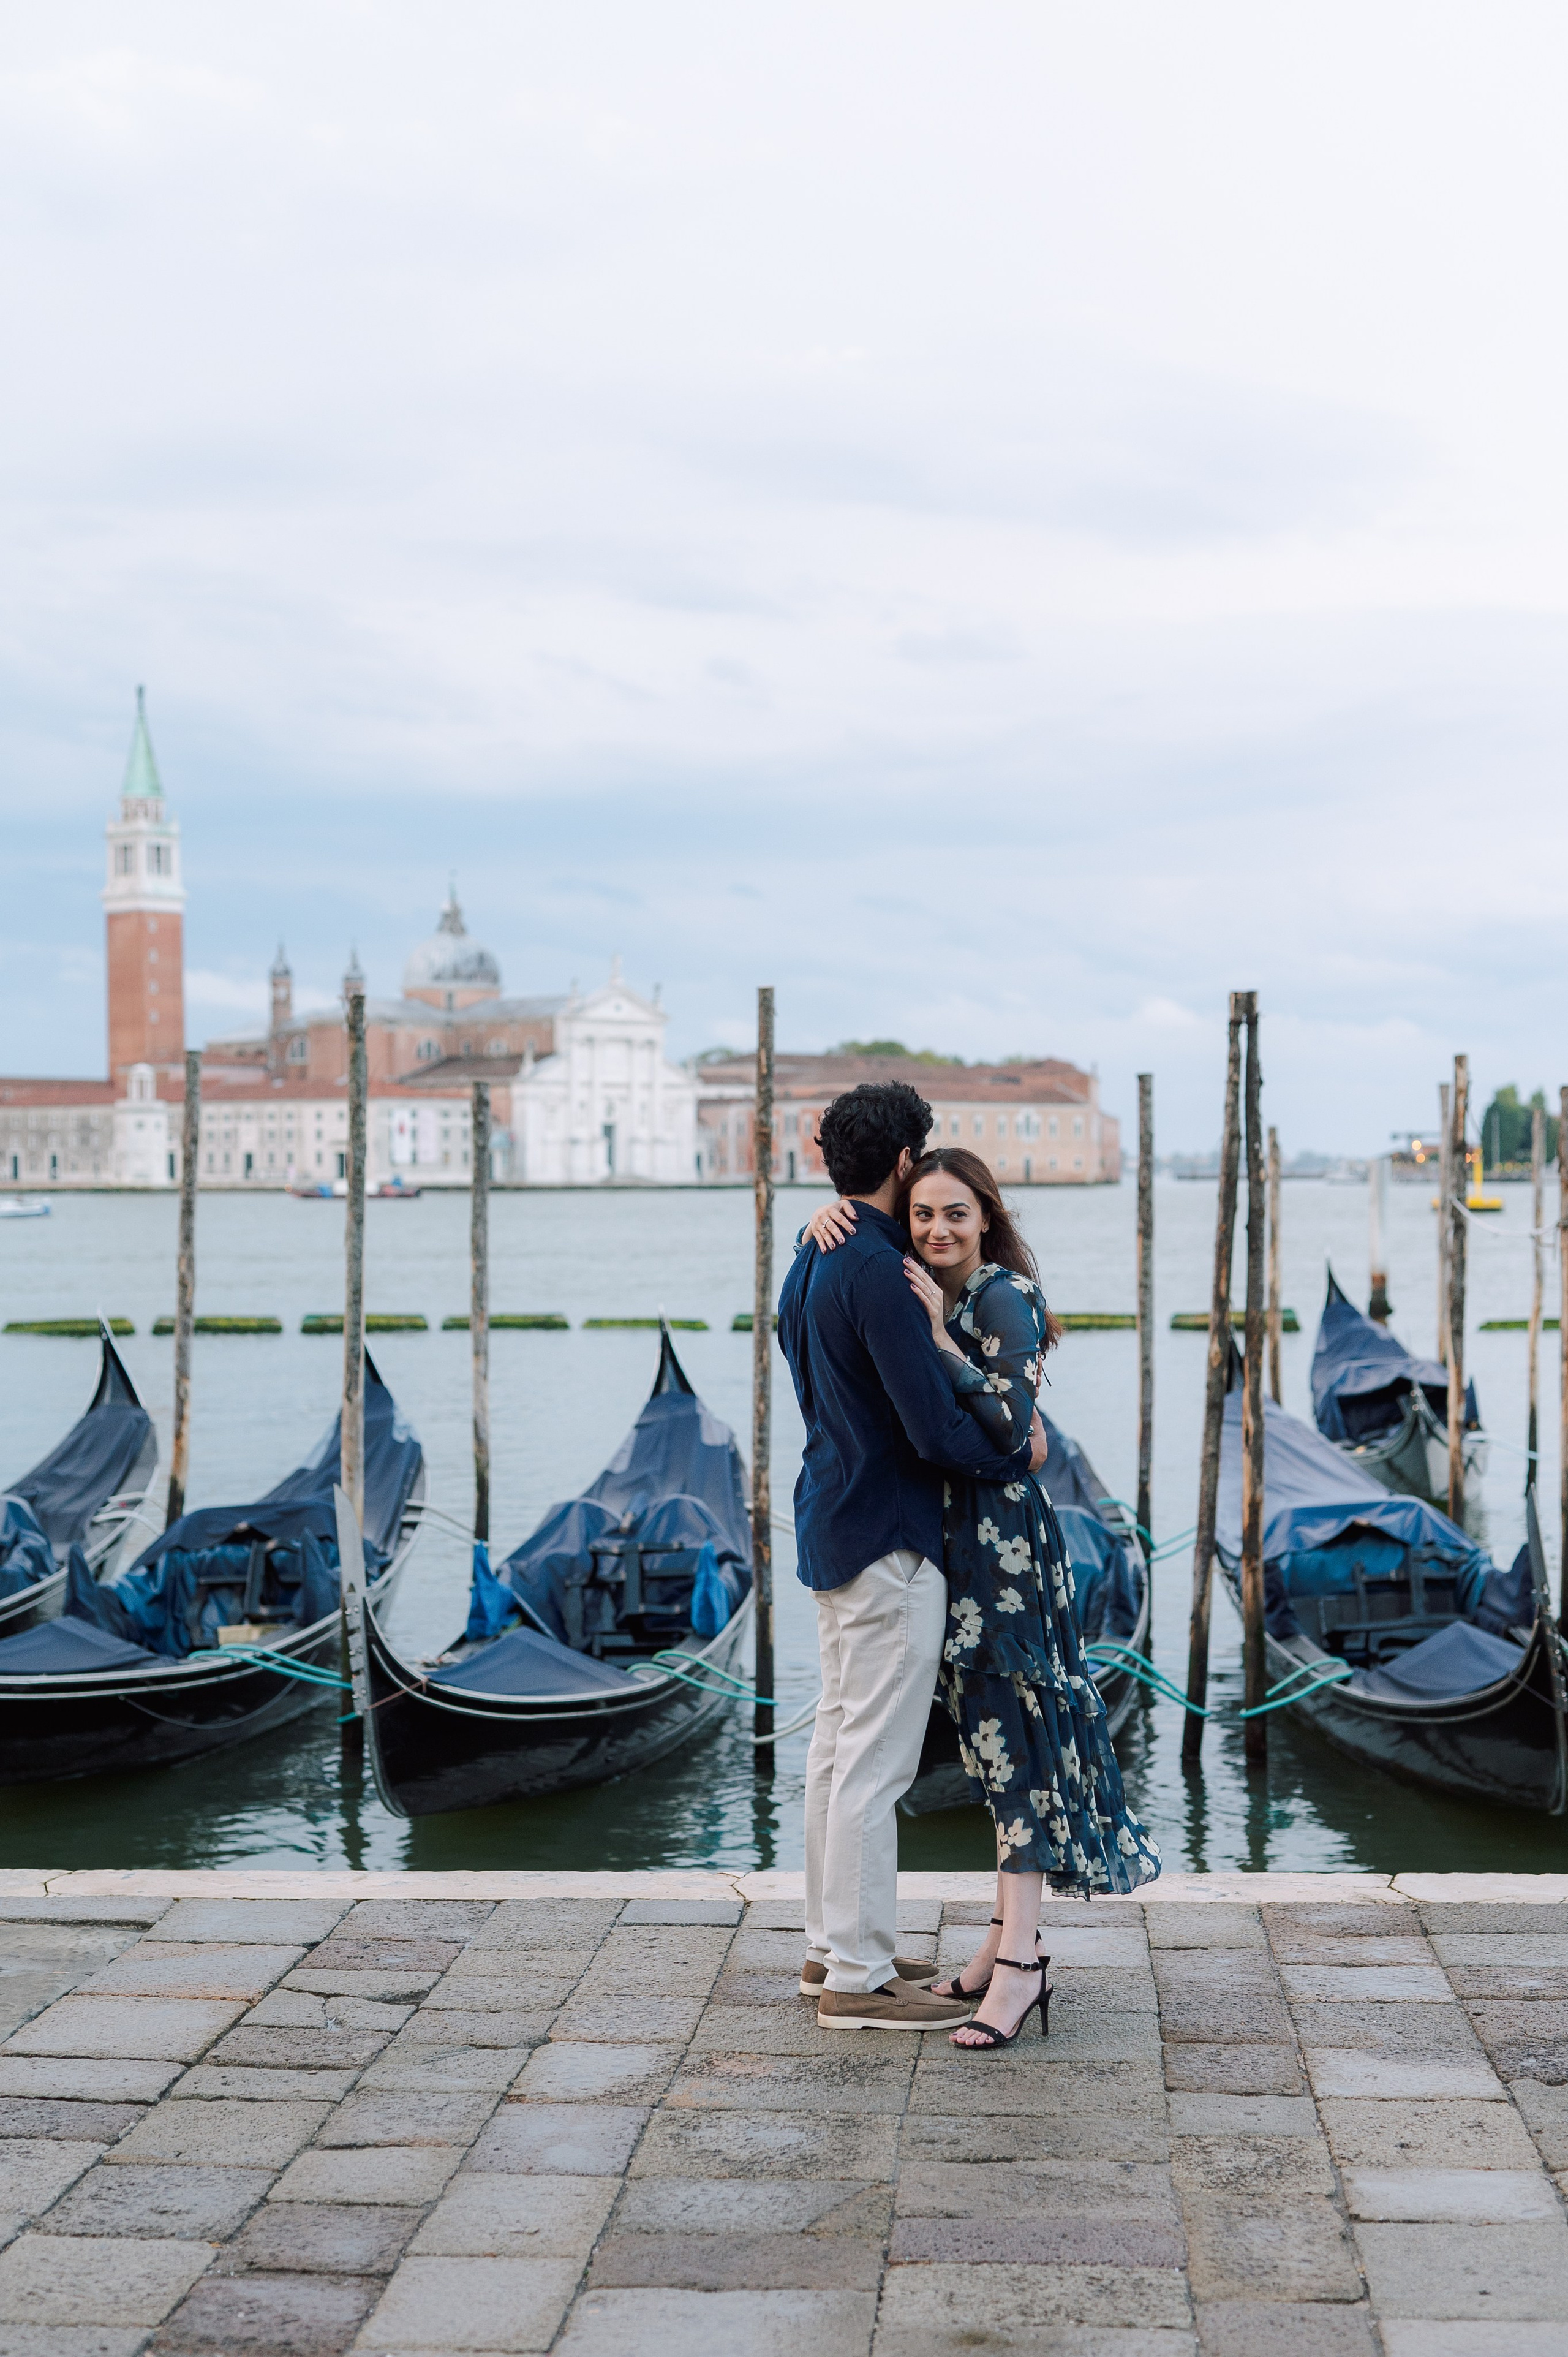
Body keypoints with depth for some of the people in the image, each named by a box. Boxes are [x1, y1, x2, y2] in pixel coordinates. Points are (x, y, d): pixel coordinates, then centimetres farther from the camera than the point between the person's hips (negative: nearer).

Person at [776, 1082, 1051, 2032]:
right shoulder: (878, 1272, -19)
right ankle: (858, 1977, 1)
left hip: (834, 1522, 10)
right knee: (876, 1762, -4)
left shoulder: (813, 1262, 12)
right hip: (889, 1542, -10)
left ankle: (834, 1947, 25)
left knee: (839, 1744, 16)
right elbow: (935, 1429, -23)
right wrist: (1021, 1454, -5)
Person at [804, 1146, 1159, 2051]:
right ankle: (1013, 1933, 18)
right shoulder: (934, 1290, 11)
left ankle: (1020, 1961, -9)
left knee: (1010, 1728, -9)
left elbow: (1010, 1421, -20)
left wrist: (939, 1339, -22)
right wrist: (835, 1216, 0)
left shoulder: (1003, 1297, -12)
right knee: (994, 1729, 11)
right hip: (958, 1529, 9)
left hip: (1002, 1529, -9)